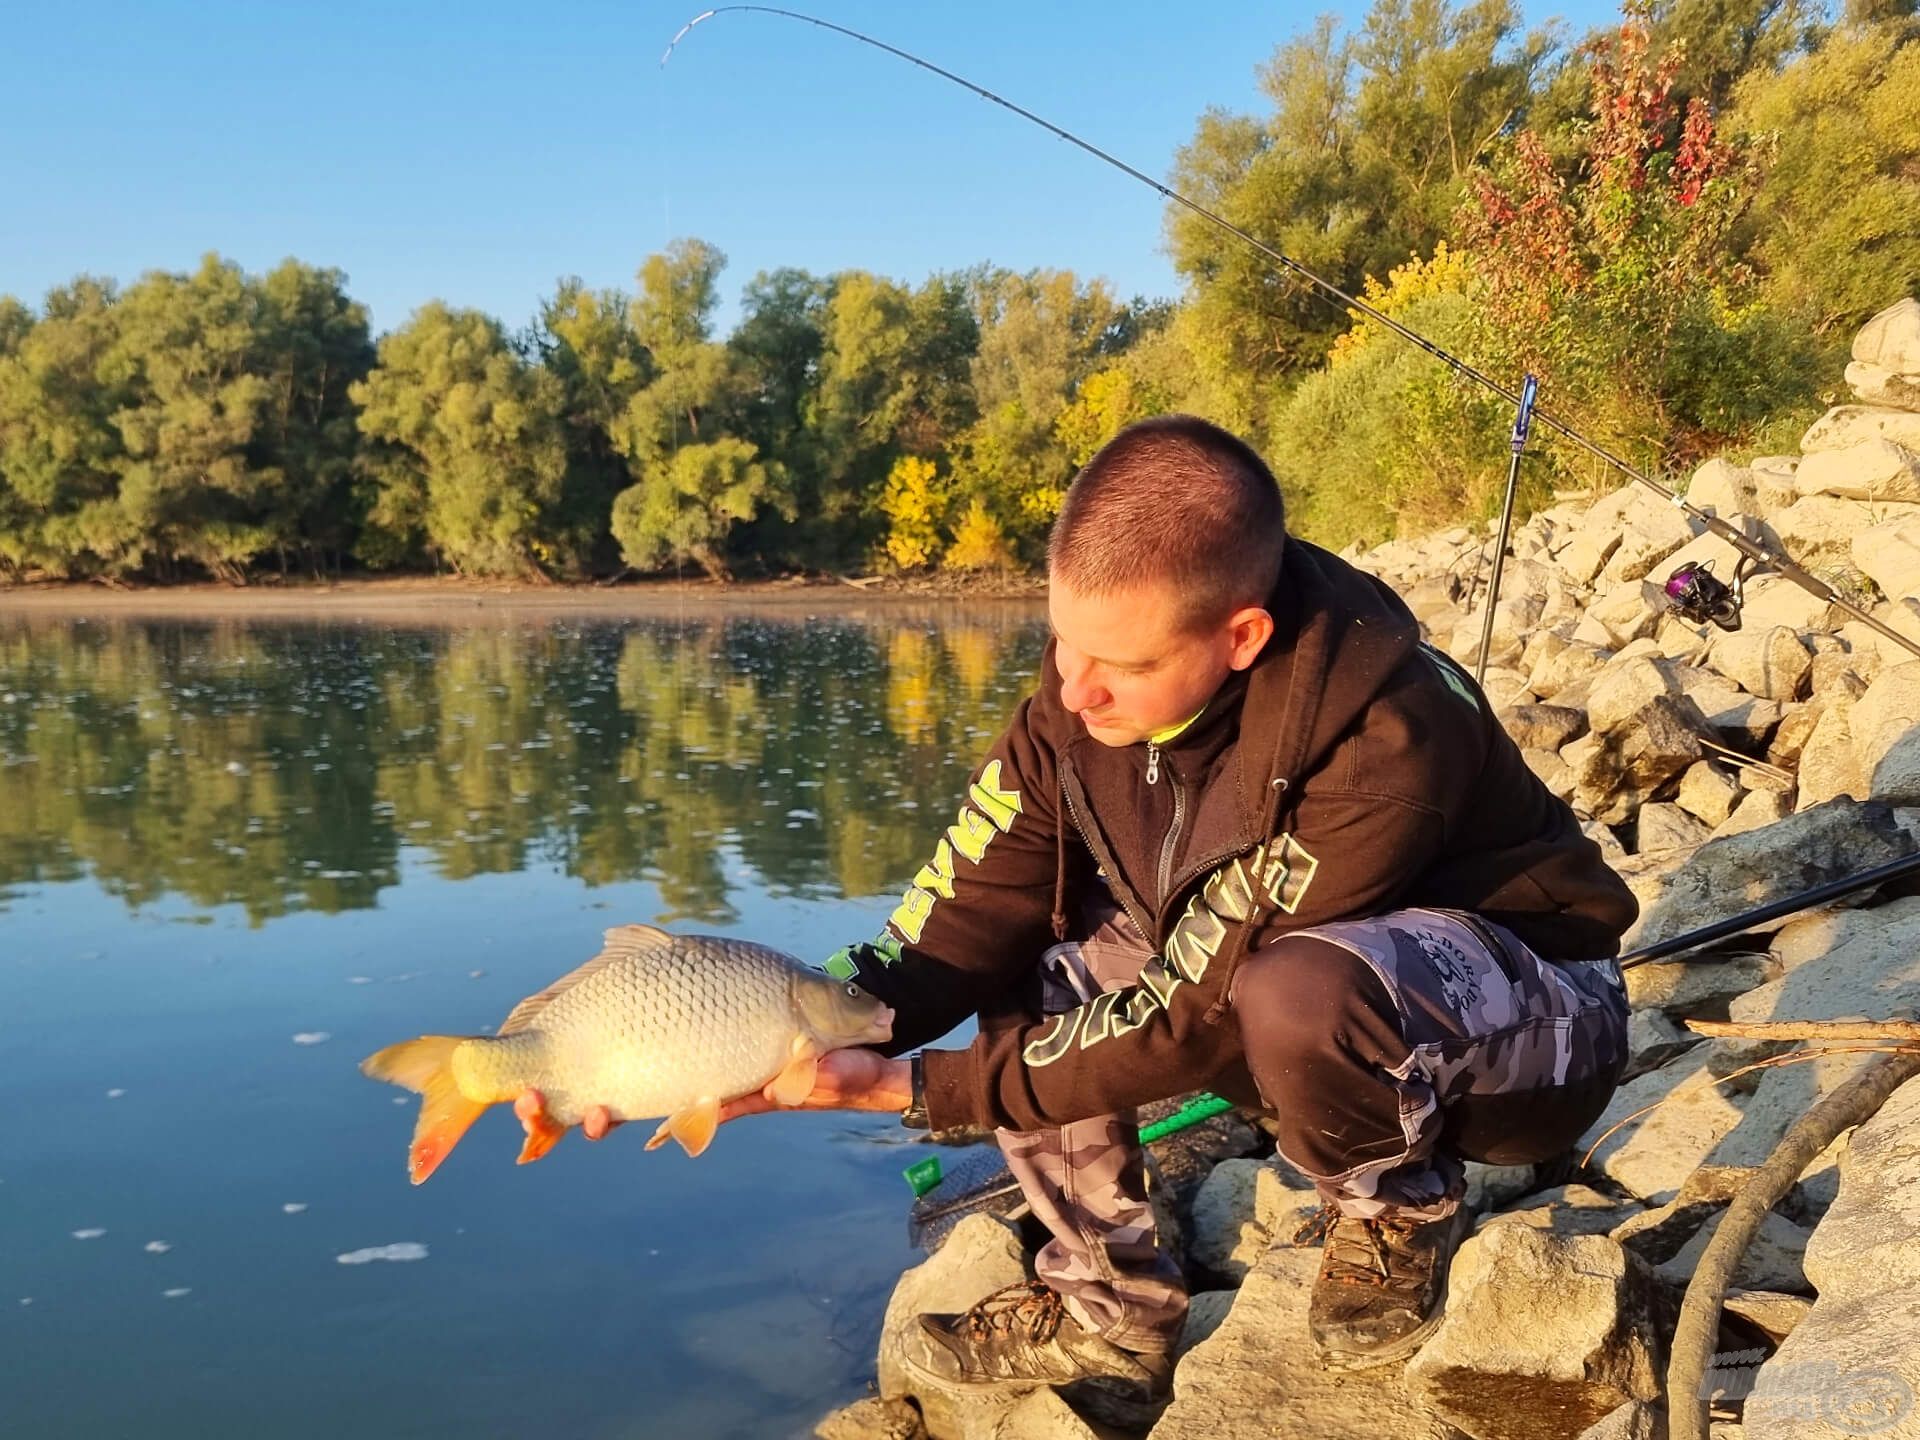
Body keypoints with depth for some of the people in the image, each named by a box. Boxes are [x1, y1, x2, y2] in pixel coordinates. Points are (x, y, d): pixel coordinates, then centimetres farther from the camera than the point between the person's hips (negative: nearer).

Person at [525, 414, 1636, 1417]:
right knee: (1032, 967, -10)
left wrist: (913, 1088, -29)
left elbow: (1189, 1018, -30)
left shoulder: (1379, 741, -35)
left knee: (1299, 991, -39)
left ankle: (1405, 1214, -5)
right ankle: (1108, 1318, 4)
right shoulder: (1087, 692, -15)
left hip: (1535, 1009, -6)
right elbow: (975, 912, -12)